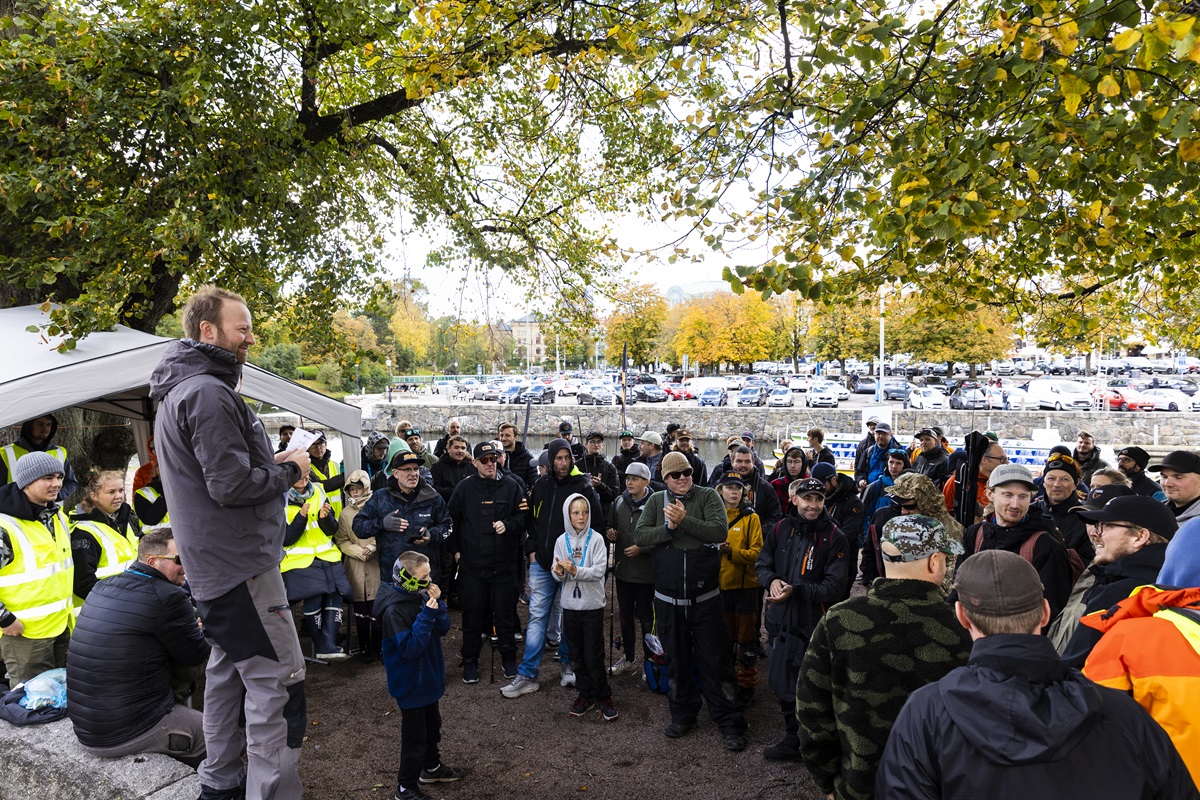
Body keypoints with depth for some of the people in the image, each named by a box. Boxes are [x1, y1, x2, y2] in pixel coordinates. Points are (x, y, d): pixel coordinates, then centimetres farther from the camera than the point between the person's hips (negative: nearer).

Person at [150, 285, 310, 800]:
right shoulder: (208, 392, -19)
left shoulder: (179, 391, 15)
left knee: (229, 671, 19)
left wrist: (269, 466, 9)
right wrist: (289, 469, -9)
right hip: (240, 564, -11)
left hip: (214, 564, 11)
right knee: (278, 682, -7)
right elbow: (231, 485, -24)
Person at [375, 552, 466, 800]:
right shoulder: (394, 610, -27)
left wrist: (437, 603, -16)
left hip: (428, 677, 8)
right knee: (415, 736, 6)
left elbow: (442, 628, 0)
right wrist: (427, 614, -33)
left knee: (432, 727, 25)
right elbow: (410, 648, -29)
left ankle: (432, 768, 46)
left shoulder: (420, 595, -4)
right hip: (410, 684, -8)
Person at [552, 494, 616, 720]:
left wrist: (576, 571, -27)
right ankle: (585, 694, 28)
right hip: (570, 605, 3)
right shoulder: (562, 541, 0)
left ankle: (603, 697, 18)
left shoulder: (596, 539, -8)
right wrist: (559, 572, -20)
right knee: (576, 654, 13)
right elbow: (558, 575, 2)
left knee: (594, 655, 1)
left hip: (592, 604, -3)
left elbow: (600, 570, -16)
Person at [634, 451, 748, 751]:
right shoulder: (656, 501, 3)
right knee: (676, 659, 16)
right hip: (668, 596, 3)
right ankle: (682, 714, 33)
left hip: (705, 596, -3)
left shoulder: (708, 496, -5)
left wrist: (684, 520, -25)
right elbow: (639, 535, -6)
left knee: (715, 659, 2)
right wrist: (668, 528, -20)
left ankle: (729, 722, 16)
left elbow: (720, 531, -19)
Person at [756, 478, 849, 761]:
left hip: (814, 625, -5)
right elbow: (762, 565, 11)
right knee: (783, 685, 16)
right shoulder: (780, 530, 3)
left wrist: (795, 590, -23)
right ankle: (793, 740, 35)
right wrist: (772, 580, -12)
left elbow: (835, 586, -14)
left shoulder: (834, 537, -10)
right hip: (780, 621, 5)